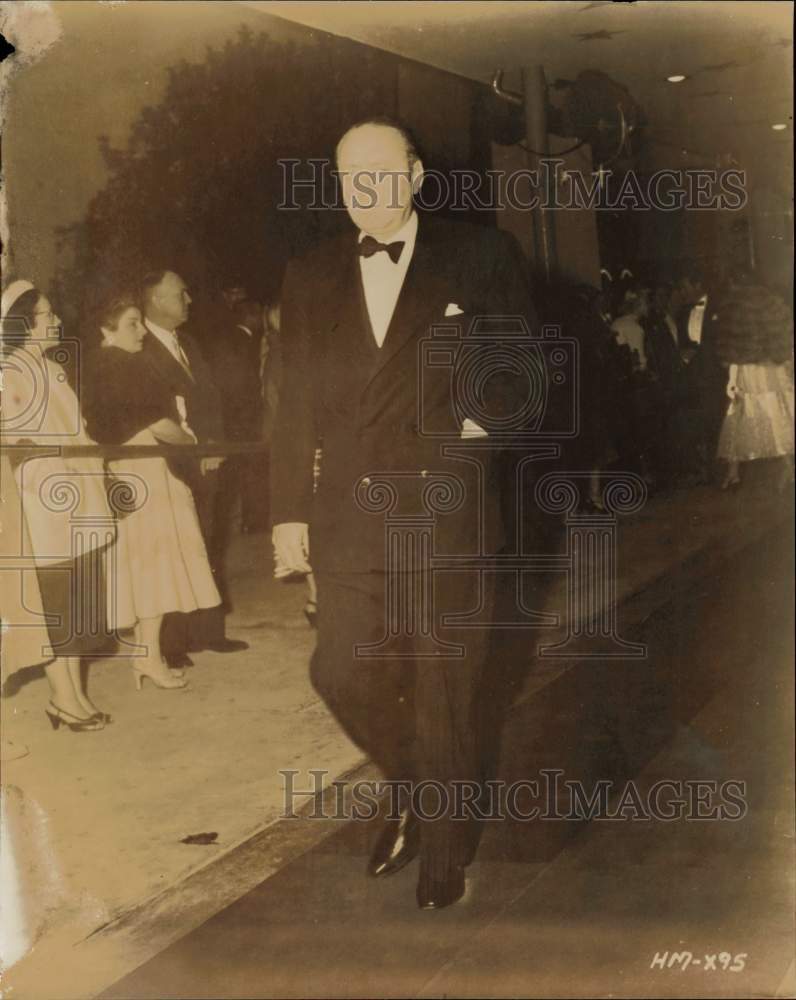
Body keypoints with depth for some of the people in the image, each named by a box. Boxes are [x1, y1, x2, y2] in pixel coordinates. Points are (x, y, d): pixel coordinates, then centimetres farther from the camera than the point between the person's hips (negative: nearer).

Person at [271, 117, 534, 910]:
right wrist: (288, 510, 7)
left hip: (445, 509, -3)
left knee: (442, 689, 6)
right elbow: (295, 404, 10)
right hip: (347, 511, 3)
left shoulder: (480, 257, 1)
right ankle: (413, 791, 35)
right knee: (341, 673, 4)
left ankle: (444, 843, 31)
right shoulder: (310, 275, 10)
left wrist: (484, 415, -14)